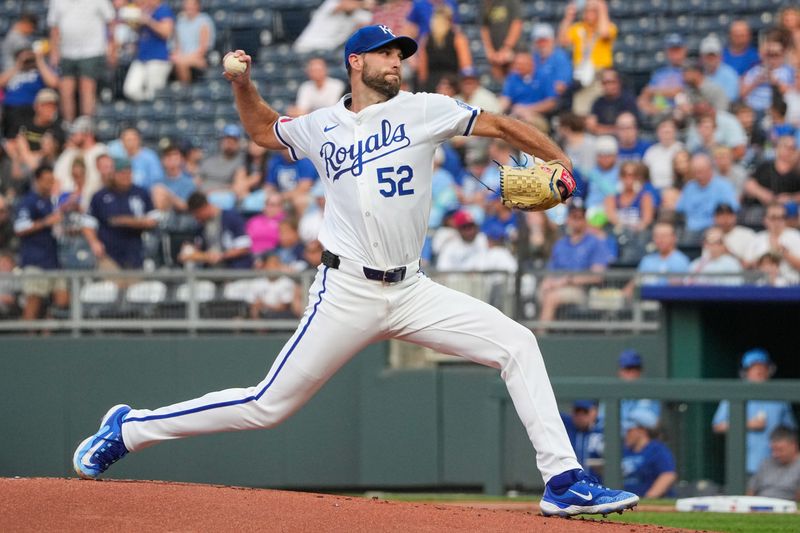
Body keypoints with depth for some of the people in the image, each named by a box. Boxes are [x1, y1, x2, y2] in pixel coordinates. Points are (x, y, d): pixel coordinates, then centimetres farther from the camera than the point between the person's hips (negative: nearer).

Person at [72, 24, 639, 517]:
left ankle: (564, 480, -11)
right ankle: (127, 430, 10)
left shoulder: (421, 111, 5)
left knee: (517, 344, -12)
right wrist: (242, 85, 9)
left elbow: (498, 124, 3)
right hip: (347, 292, -2)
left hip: (411, 290, 2)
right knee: (268, 406, -4)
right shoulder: (321, 128, 8)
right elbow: (263, 129, 27)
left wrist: (560, 161, -8)